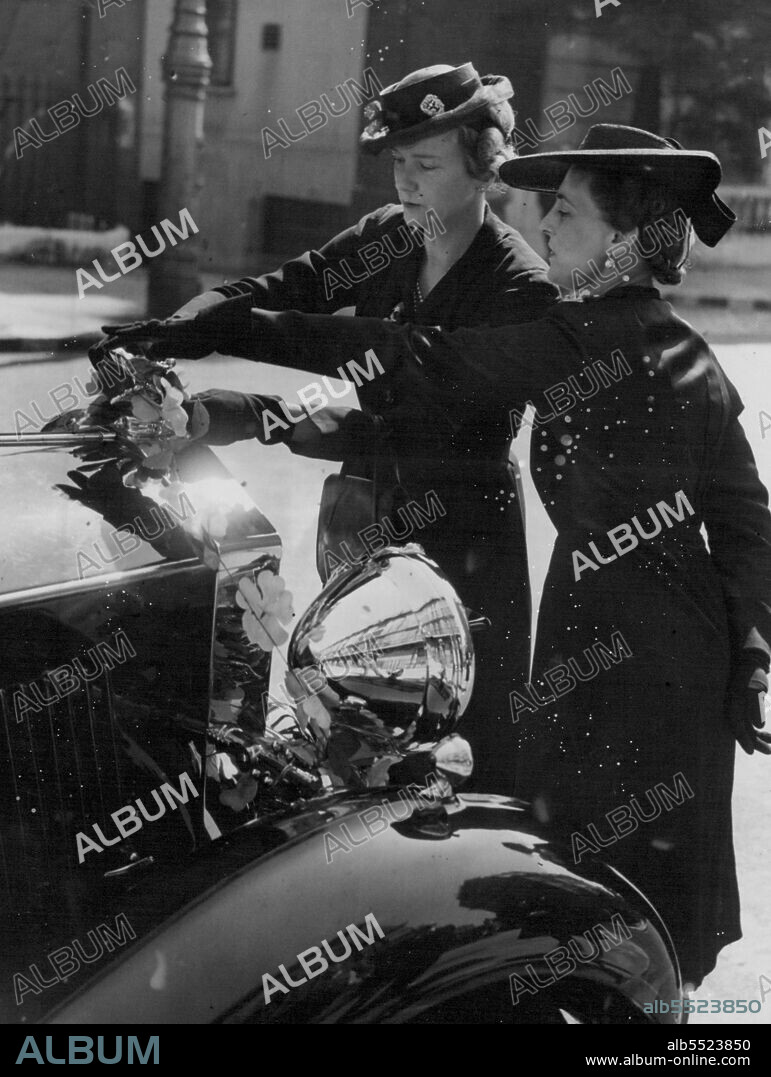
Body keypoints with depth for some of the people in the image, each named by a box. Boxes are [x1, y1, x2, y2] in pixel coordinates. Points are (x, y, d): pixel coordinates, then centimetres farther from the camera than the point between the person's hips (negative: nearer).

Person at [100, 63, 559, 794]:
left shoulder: (519, 289, -17)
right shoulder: (384, 236, 4)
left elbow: (423, 428, -27)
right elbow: (277, 292, -5)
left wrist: (265, 420, -36)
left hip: (463, 541, -6)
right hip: (366, 519, 7)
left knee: (489, 745, 1)